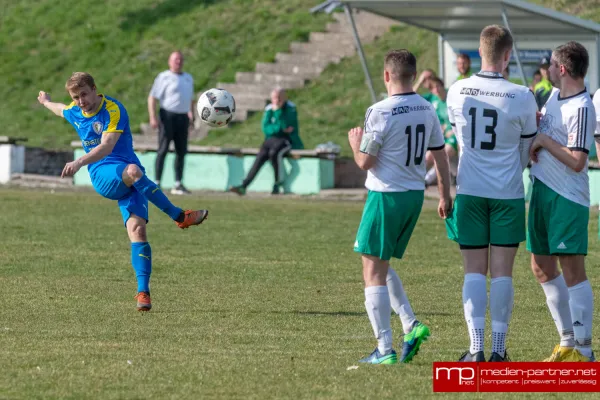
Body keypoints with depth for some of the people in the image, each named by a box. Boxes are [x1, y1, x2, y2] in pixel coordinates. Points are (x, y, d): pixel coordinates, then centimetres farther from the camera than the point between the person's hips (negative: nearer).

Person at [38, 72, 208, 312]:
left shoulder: (113, 110, -13)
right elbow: (60, 110, 36)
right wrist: (46, 102, 57)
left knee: (137, 228, -22)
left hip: (129, 181, -2)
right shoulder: (74, 112, 9)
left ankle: (143, 292, -19)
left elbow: (106, 146, -26)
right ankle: (179, 217, -27)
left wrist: (79, 163, -40)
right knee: (133, 171, -35)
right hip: (102, 177, 2)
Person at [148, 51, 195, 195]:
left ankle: (178, 184, 10)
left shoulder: (188, 79, 16)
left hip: (182, 117, 6)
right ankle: (156, 183, -5)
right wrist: (153, 117, -17)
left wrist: (191, 114, 15)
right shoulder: (164, 77, -3)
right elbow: (152, 98, -7)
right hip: (167, 116, -6)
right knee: (163, 149, -7)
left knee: (181, 151, 5)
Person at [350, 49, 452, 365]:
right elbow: (441, 156, 12)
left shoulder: (380, 113, -16)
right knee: (383, 266, 22)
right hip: (415, 195, 7)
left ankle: (385, 350, -1)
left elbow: (365, 162, -13)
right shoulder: (427, 110, 5)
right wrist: (445, 196, 21)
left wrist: (355, 143, 8)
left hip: (386, 196, -7)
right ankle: (411, 326, 7)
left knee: (374, 272, 1)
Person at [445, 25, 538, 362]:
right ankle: (499, 349, 4)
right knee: (502, 272, 3)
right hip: (508, 194, -1)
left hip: (470, 192, 1)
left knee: (474, 271, 4)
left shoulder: (457, 92, -4)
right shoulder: (522, 98, -11)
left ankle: (476, 348, -4)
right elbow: (526, 152, 3)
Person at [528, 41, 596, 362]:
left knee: (573, 272, -7)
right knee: (542, 268, 13)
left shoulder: (581, 109, -19)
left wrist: (544, 140, -15)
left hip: (568, 199, -10)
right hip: (542, 191, 10)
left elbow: (577, 162, -24)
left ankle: (583, 350, -4)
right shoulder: (555, 95, 8)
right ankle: (568, 341, 22)